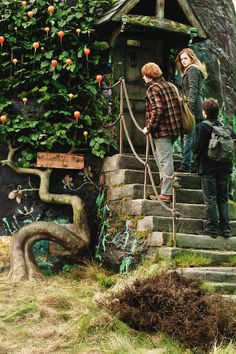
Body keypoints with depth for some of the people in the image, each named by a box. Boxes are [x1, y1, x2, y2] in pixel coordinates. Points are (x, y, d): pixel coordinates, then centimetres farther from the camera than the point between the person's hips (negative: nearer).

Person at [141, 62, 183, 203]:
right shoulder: (169, 85, 17)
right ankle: (165, 183, 30)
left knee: (165, 160, -6)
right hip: (175, 128, 9)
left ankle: (166, 193, -3)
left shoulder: (152, 88, -9)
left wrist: (149, 127, -13)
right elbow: (177, 106, 19)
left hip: (162, 129, -8)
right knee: (166, 158, 23)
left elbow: (157, 110, -22)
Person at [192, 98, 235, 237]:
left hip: (208, 167, -5)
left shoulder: (202, 127, -11)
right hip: (225, 167, 5)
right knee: (223, 198, 11)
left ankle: (212, 227, 1)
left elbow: (196, 147, -16)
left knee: (210, 198, 1)